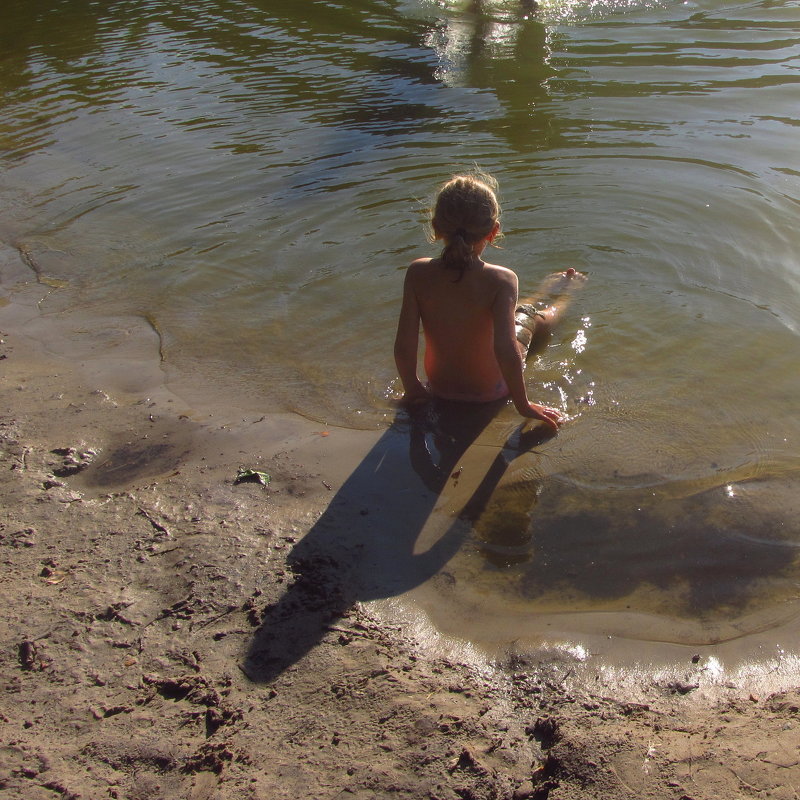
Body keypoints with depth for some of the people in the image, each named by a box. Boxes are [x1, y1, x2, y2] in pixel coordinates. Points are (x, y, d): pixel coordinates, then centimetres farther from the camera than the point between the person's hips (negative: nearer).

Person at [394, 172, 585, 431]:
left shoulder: (418, 273, -22)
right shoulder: (501, 280, -29)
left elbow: (403, 346, -20)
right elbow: (505, 351, -33)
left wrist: (412, 389, -2)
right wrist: (524, 405, -18)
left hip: (438, 388, 3)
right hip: (489, 391, -2)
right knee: (528, 316, 24)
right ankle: (560, 297, 57)